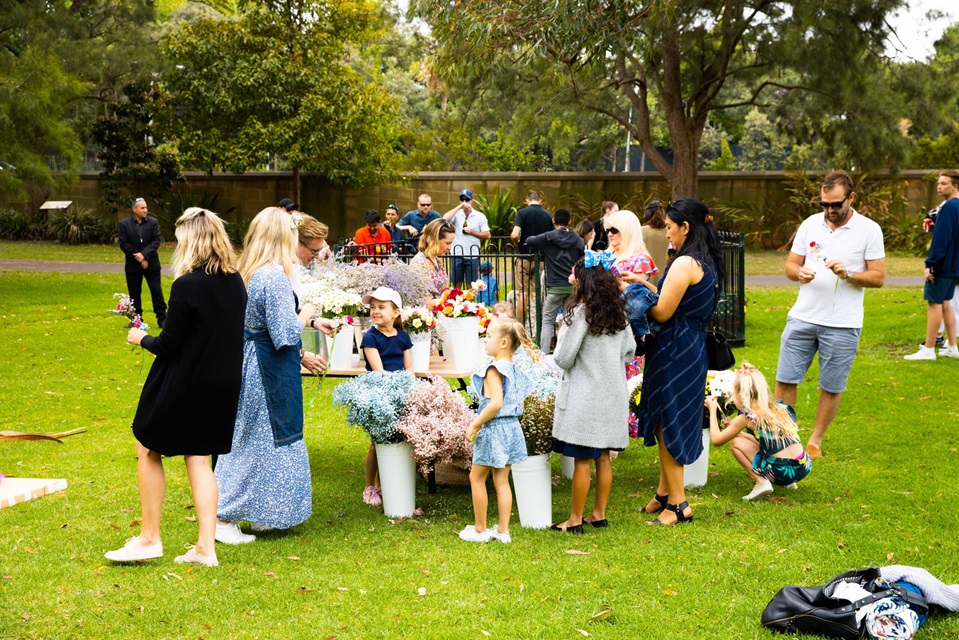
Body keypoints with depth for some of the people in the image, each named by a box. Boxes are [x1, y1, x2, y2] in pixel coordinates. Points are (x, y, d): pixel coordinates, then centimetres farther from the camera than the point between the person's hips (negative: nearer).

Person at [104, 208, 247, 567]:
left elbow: (168, 346, -16)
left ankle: (149, 538, 16)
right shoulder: (235, 282, 0)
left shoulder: (187, 286, -21)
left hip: (183, 386, -7)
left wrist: (141, 339, 4)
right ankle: (205, 547, 10)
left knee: (148, 450, 11)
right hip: (222, 385, 7)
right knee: (198, 459, 13)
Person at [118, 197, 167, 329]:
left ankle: (162, 319, 2)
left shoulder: (153, 222, 0)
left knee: (156, 291, -1)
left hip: (151, 263, 0)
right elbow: (123, 244, -8)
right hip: (133, 264, 0)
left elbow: (157, 240, -7)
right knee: (134, 293, 7)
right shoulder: (124, 224, -2)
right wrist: (138, 258, -14)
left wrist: (144, 254, -19)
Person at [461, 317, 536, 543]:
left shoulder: (493, 369, -19)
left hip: (493, 430, -8)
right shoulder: (514, 370, 8)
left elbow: (496, 403, -28)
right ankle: (503, 530, 15)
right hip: (512, 427, 8)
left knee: (476, 478, 7)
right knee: (501, 480, 13)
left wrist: (475, 424, -18)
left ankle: (480, 530, 13)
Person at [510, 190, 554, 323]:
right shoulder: (548, 215, 3)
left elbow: (514, 235, -19)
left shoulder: (523, 212, -8)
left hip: (525, 256, -3)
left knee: (522, 292, 3)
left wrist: (517, 242, 2)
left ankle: (520, 323, 4)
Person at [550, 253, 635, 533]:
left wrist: (558, 357, 8)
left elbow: (564, 358, -13)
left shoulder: (581, 312, -15)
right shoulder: (619, 312, 6)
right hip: (613, 393, 7)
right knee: (603, 457, 13)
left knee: (582, 460, -2)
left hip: (585, 396, -7)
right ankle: (599, 514, 21)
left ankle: (575, 520, 5)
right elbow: (629, 351, 13)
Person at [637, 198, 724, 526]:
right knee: (669, 423, 17)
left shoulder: (684, 264, -20)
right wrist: (646, 284, 9)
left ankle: (678, 504, 5)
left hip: (675, 351, -9)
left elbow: (663, 312, -17)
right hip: (694, 347, 10)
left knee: (667, 425, -1)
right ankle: (665, 493, 25)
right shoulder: (707, 262, 10)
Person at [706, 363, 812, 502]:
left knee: (736, 444, 7)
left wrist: (712, 409, 16)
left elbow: (716, 440, 5)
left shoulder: (747, 417, -4)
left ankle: (761, 482, -3)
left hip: (782, 472, -7)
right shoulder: (778, 408, 15)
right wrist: (736, 431, 32)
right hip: (804, 467, 7)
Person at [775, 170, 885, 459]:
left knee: (832, 387, 6)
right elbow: (790, 265, 9)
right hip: (802, 317, 3)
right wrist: (799, 273, -14)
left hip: (842, 325, -3)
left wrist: (848, 274, -21)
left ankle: (815, 441, 20)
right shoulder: (810, 224, 6)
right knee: (785, 380, 3)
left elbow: (878, 277, -5)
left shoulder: (869, 230, -4)